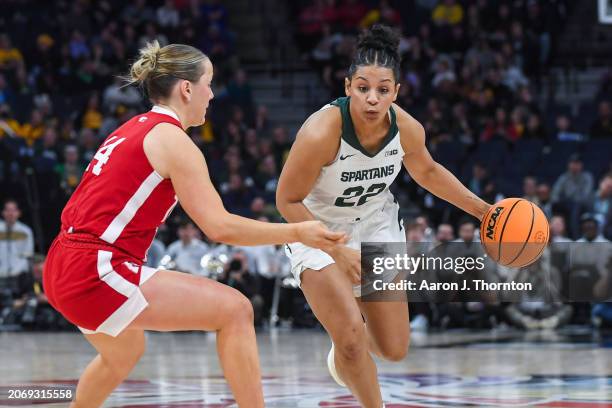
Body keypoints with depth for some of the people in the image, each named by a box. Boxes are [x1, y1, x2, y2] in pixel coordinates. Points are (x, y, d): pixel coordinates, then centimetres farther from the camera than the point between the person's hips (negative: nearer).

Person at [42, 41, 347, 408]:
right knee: (235, 310, -9)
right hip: (98, 273, -10)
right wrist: (297, 233, -10)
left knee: (125, 354, 35)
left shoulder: (132, 130, 18)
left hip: (62, 270, 10)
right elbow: (220, 227, -15)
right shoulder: (172, 140, -8)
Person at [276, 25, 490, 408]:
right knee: (352, 341, -19)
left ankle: (347, 343, 44)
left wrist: (482, 209, 3)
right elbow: (288, 201, -22)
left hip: (377, 225, 4)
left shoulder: (407, 129, -18)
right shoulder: (321, 132, -33)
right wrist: (337, 251, -28)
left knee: (394, 349, 8)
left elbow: (427, 171, 5)